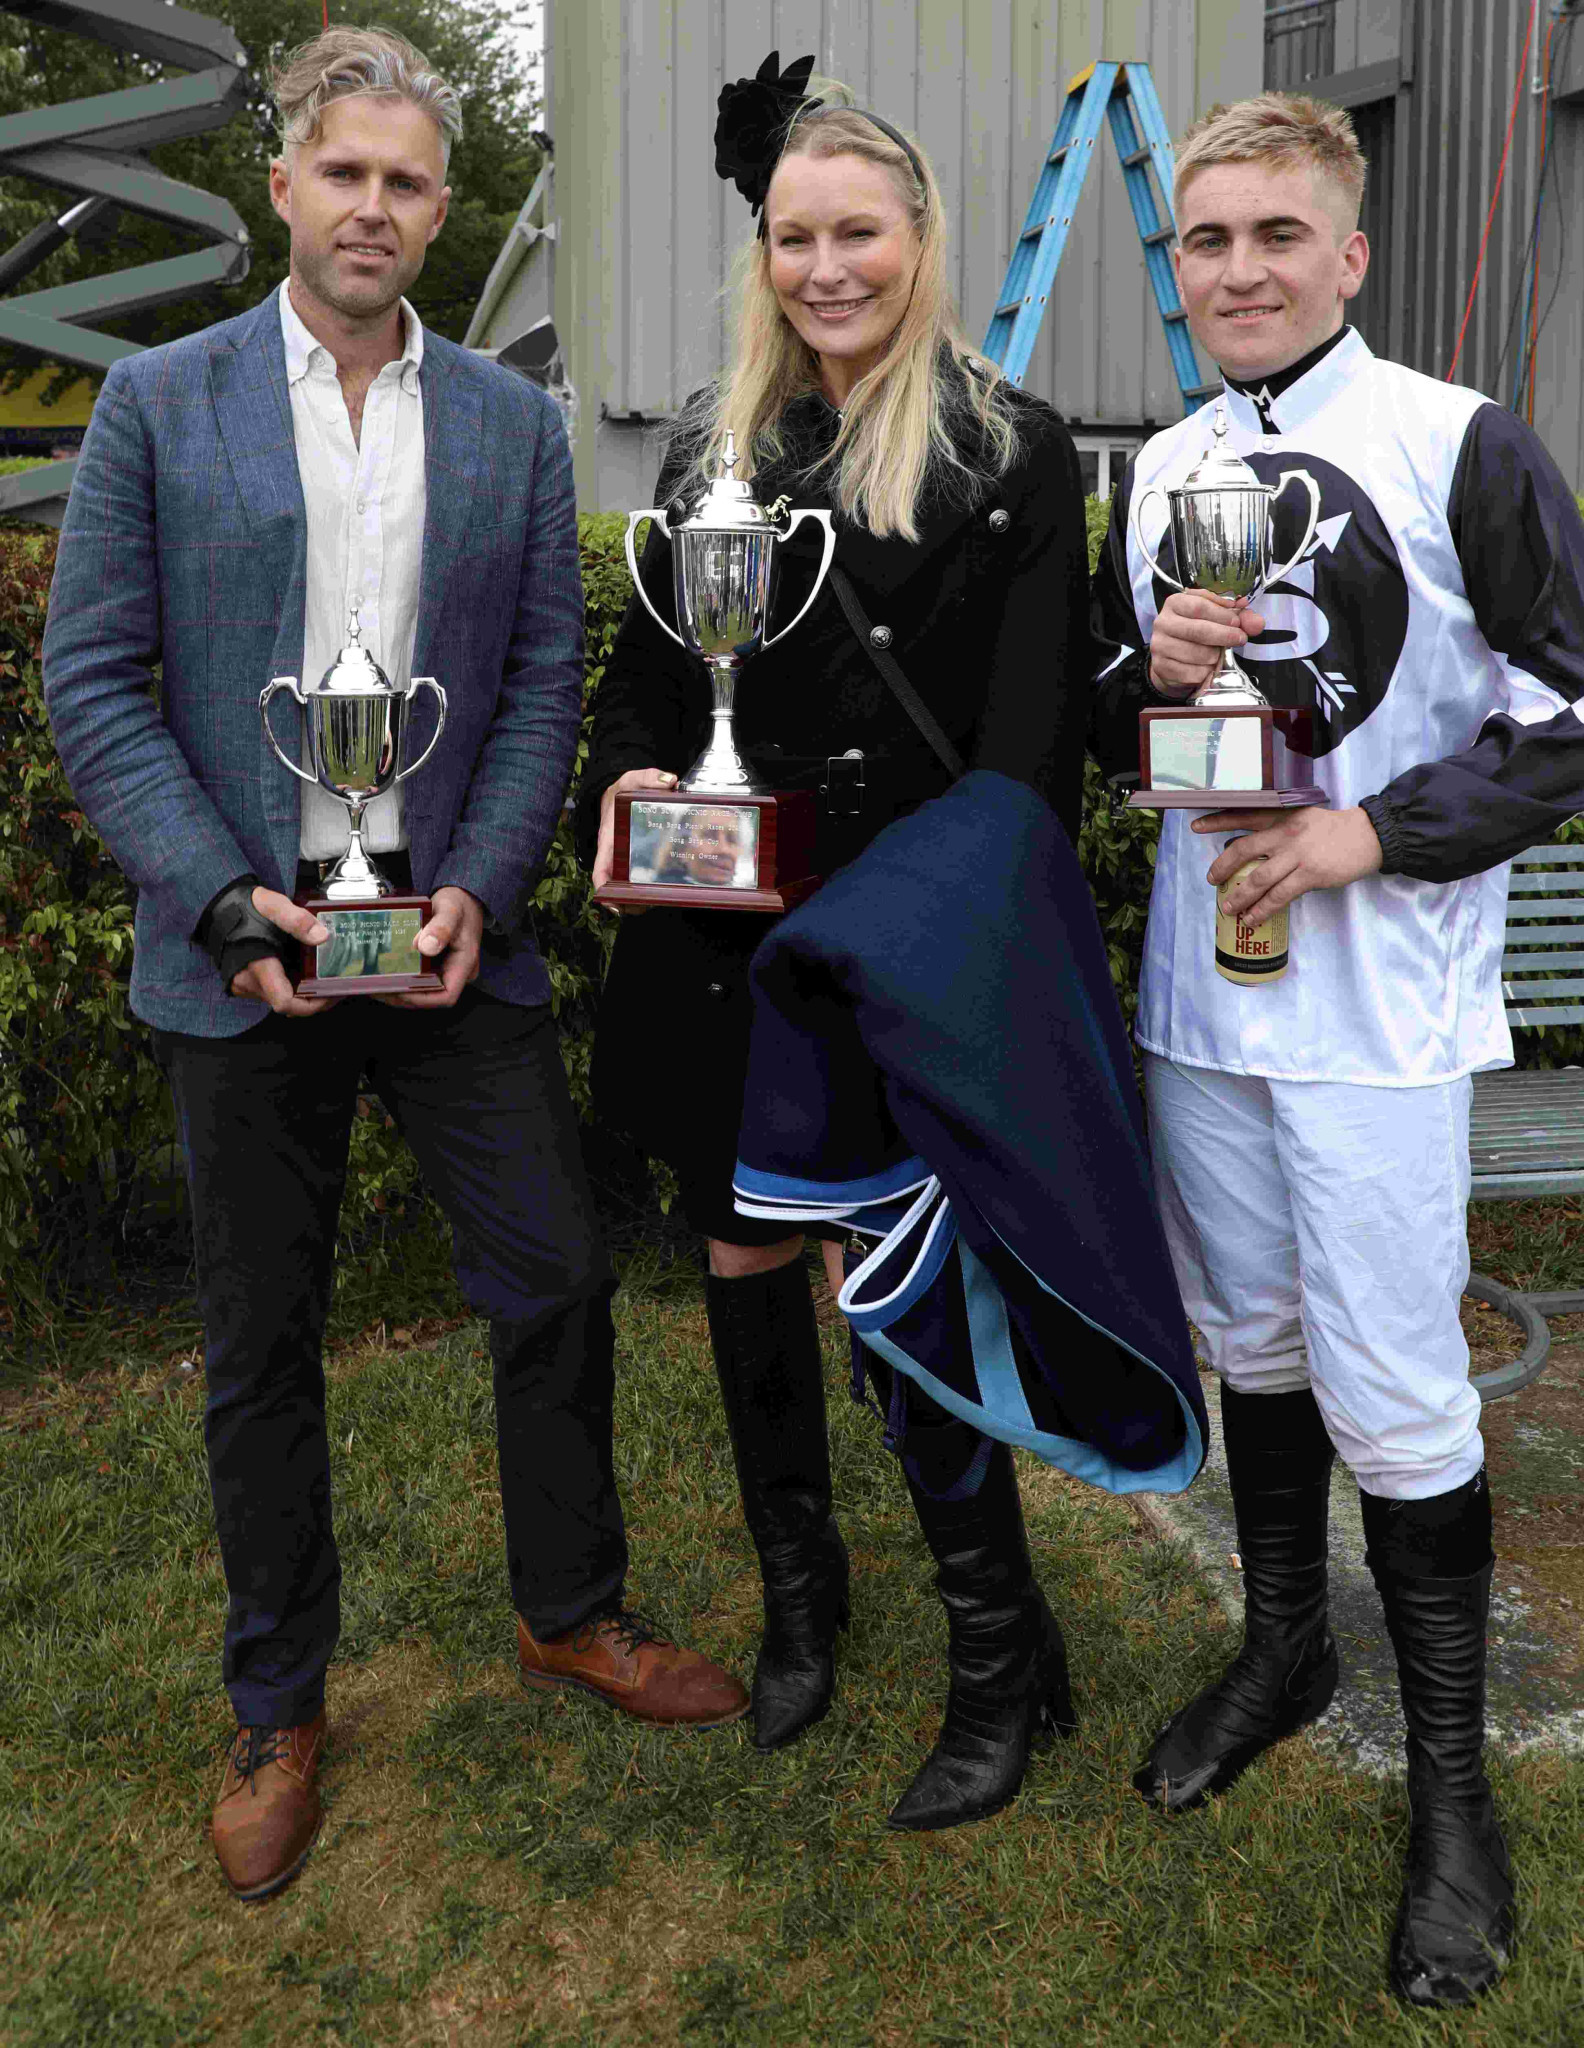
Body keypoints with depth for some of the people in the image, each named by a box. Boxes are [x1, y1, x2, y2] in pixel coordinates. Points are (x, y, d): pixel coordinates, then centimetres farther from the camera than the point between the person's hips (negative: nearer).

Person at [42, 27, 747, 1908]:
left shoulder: (511, 421, 7)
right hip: (242, 948, -1)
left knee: (556, 1283, 7)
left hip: (450, 930, 2)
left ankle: (570, 1613, 31)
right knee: (260, 1349, 9)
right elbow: (91, 685, -4)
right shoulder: (159, 403, 0)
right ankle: (276, 1711, 28)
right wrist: (230, 903, -15)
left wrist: (479, 891, -10)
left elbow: (546, 679, 4)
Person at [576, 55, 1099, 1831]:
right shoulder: (713, 442, 10)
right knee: (743, 1257, 13)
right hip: (723, 931, 5)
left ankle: (1002, 1663, 20)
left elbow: (1030, 740, -8)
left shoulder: (1012, 453, -4)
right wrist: (630, 780, -8)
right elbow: (644, 668, 13)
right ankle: (798, 1595, 36)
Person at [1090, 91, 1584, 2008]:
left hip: (1378, 1010, -5)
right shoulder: (1160, 469, 9)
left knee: (1395, 1394, -3)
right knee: (1251, 1339, 17)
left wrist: (1376, 836, -16)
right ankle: (1282, 1645, 39)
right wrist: (1148, 667, -8)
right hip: (1198, 991, 5)